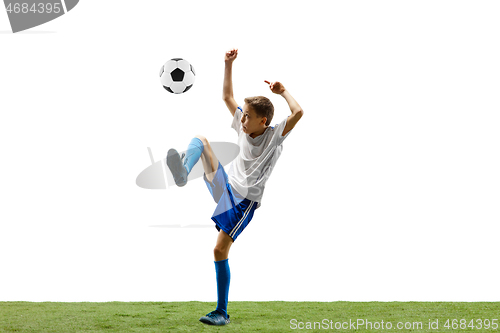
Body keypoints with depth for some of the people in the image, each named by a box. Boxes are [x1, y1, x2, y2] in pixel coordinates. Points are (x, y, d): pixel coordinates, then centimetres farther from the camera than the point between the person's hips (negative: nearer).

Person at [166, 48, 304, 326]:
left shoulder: (274, 136, -10)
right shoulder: (243, 127, 8)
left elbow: (298, 112, -27)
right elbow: (227, 96, 19)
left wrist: (283, 92, -14)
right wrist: (229, 65, 11)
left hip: (244, 200, -7)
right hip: (225, 186, 7)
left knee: (220, 251, -12)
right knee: (200, 139, -7)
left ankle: (222, 313, -1)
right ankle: (183, 173, -42)